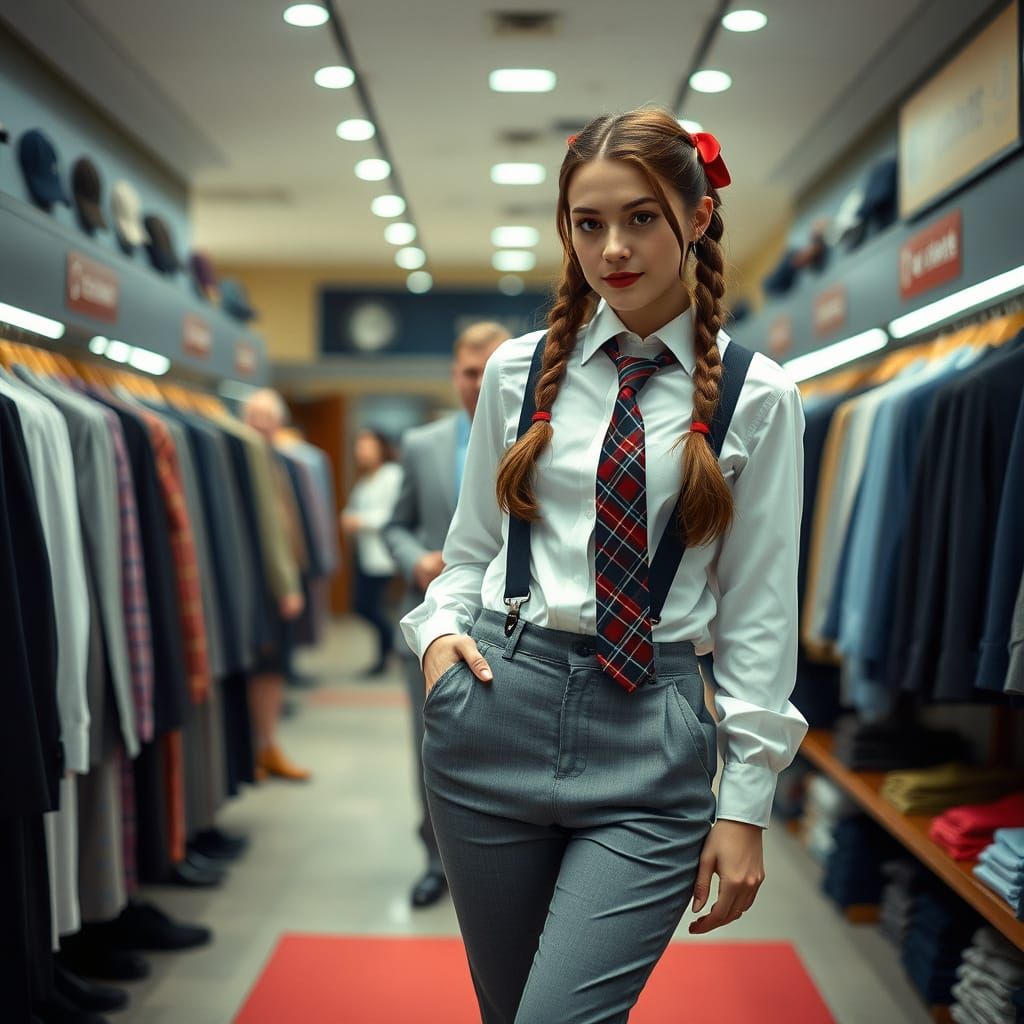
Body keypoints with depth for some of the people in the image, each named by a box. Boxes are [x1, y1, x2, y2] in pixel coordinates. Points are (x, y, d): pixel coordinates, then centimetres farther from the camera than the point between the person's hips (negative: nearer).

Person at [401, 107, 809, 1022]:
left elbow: (759, 609, 0)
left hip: (652, 738, -2)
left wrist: (745, 804, -2)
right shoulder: (518, 371, 5)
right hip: (499, 710, 3)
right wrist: (440, 629, -6)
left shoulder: (756, 398, -1)